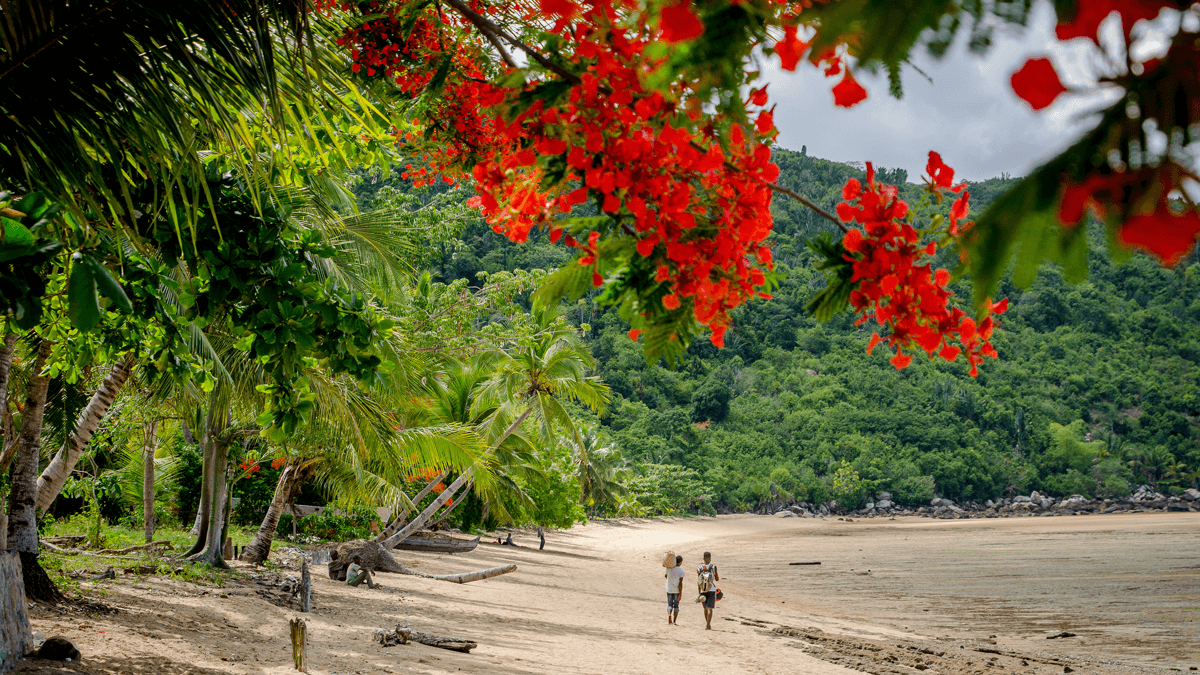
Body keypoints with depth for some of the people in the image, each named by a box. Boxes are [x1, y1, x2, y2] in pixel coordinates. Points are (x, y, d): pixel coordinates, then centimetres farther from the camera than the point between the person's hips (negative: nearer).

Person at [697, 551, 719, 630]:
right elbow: (717, 579, -1)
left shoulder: (699, 569, -1)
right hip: (712, 590, -2)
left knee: (705, 608, 18)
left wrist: (699, 593, 4)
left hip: (703, 591, 2)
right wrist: (718, 576, 21)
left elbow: (698, 582, -1)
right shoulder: (713, 567, -7)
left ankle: (708, 624, 28)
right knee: (710, 608, -4)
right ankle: (708, 625, -18)